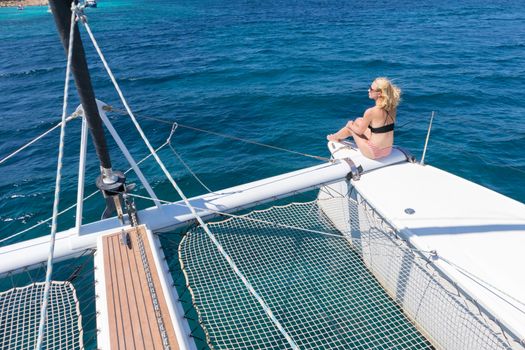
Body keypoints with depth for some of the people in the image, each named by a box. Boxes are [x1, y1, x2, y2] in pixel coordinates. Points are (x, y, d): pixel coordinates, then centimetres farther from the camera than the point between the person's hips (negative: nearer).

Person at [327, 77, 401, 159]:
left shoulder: (371, 112, -25)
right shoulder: (392, 108, -4)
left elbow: (360, 131, -11)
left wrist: (350, 125, 11)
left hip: (373, 153, -7)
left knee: (350, 125, 13)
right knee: (358, 121, 19)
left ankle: (335, 137, 45)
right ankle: (339, 137, 46)